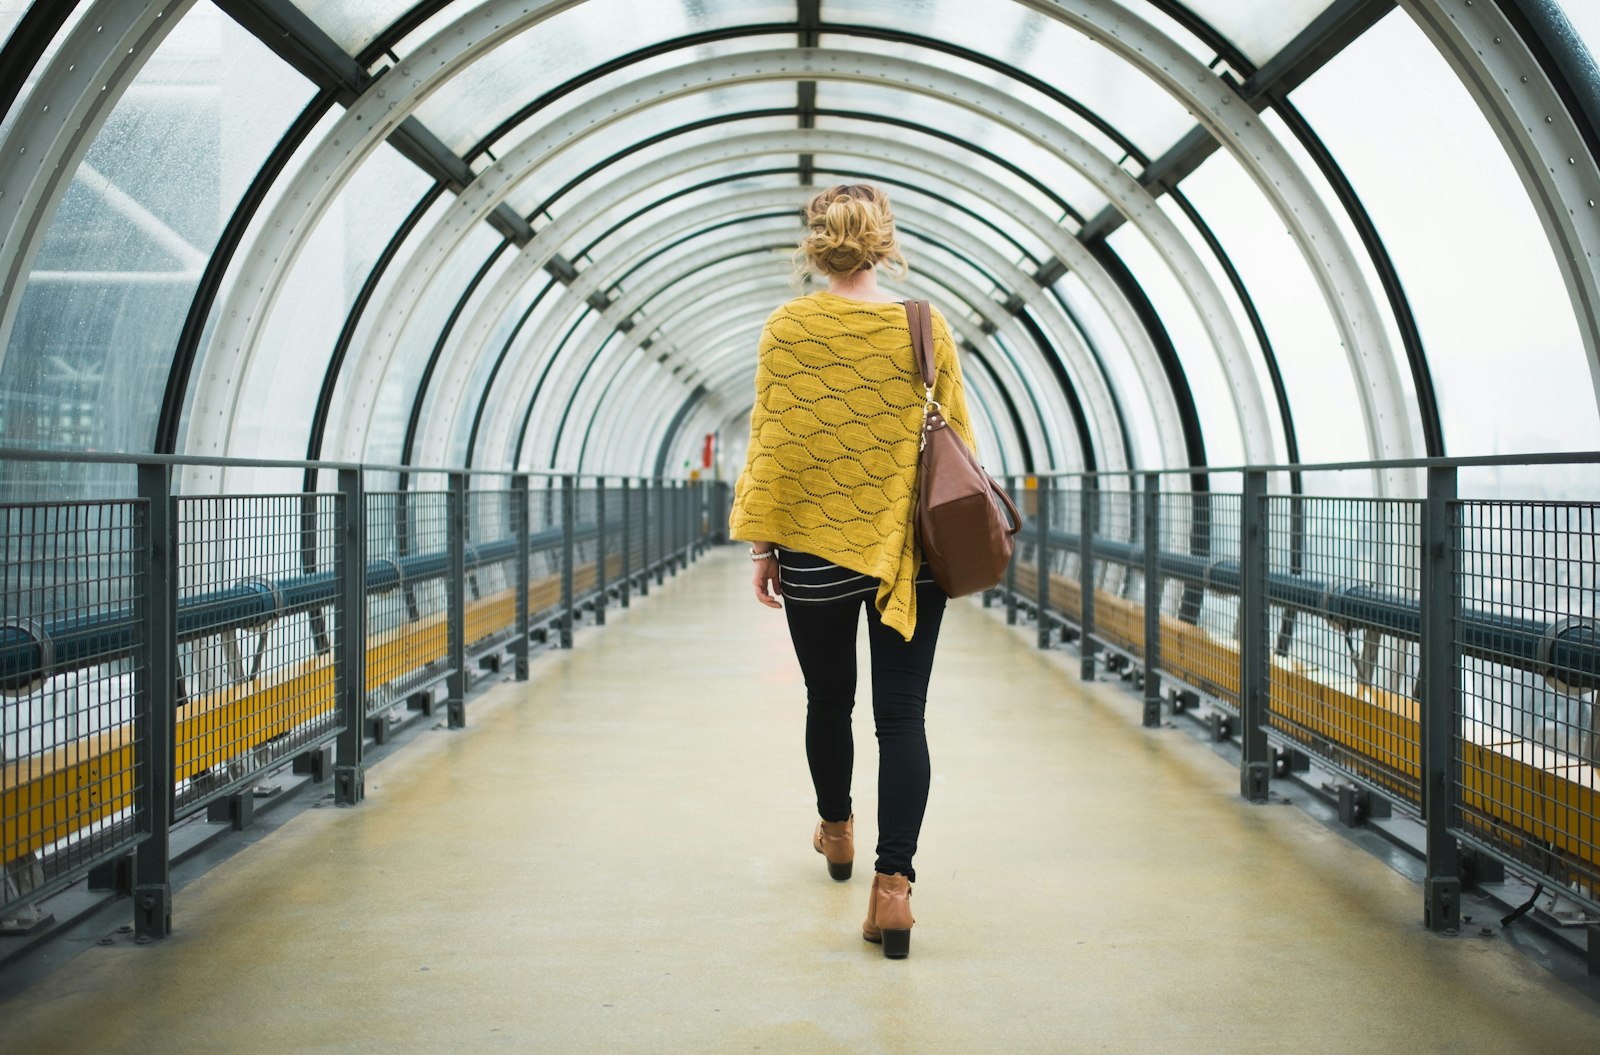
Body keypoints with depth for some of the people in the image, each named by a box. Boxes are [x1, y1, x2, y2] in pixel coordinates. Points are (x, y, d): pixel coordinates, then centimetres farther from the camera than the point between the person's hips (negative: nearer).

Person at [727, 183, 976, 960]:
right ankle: (893, 883, -9)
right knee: (901, 715, 0)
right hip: (910, 551, 0)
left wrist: (761, 543, 1)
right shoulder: (926, 327, -2)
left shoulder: (787, 329, -5)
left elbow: (772, 442, -5)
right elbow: (956, 440, 2)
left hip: (816, 551, 0)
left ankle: (836, 831, 42)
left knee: (828, 700, 19)